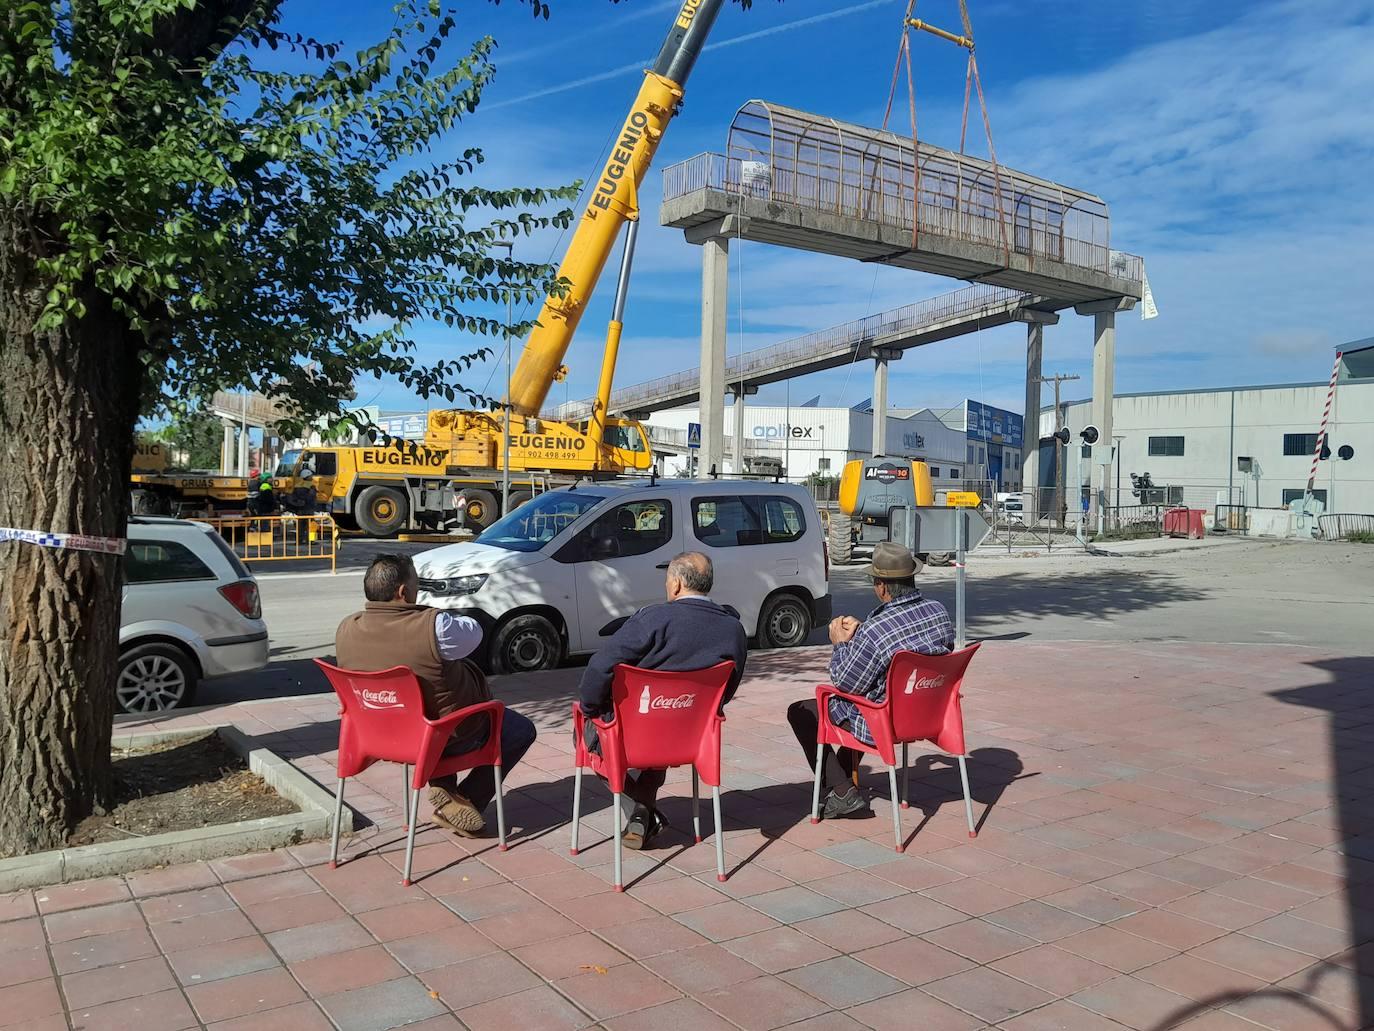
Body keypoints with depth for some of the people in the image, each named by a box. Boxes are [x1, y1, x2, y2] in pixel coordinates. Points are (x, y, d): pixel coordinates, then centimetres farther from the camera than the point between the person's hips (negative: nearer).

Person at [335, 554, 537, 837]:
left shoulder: (346, 630, -13)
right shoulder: (433, 626, -31)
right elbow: (473, 632, -12)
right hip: (451, 738, -6)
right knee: (522, 731, 18)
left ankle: (443, 793, 25)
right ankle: (466, 801, 9)